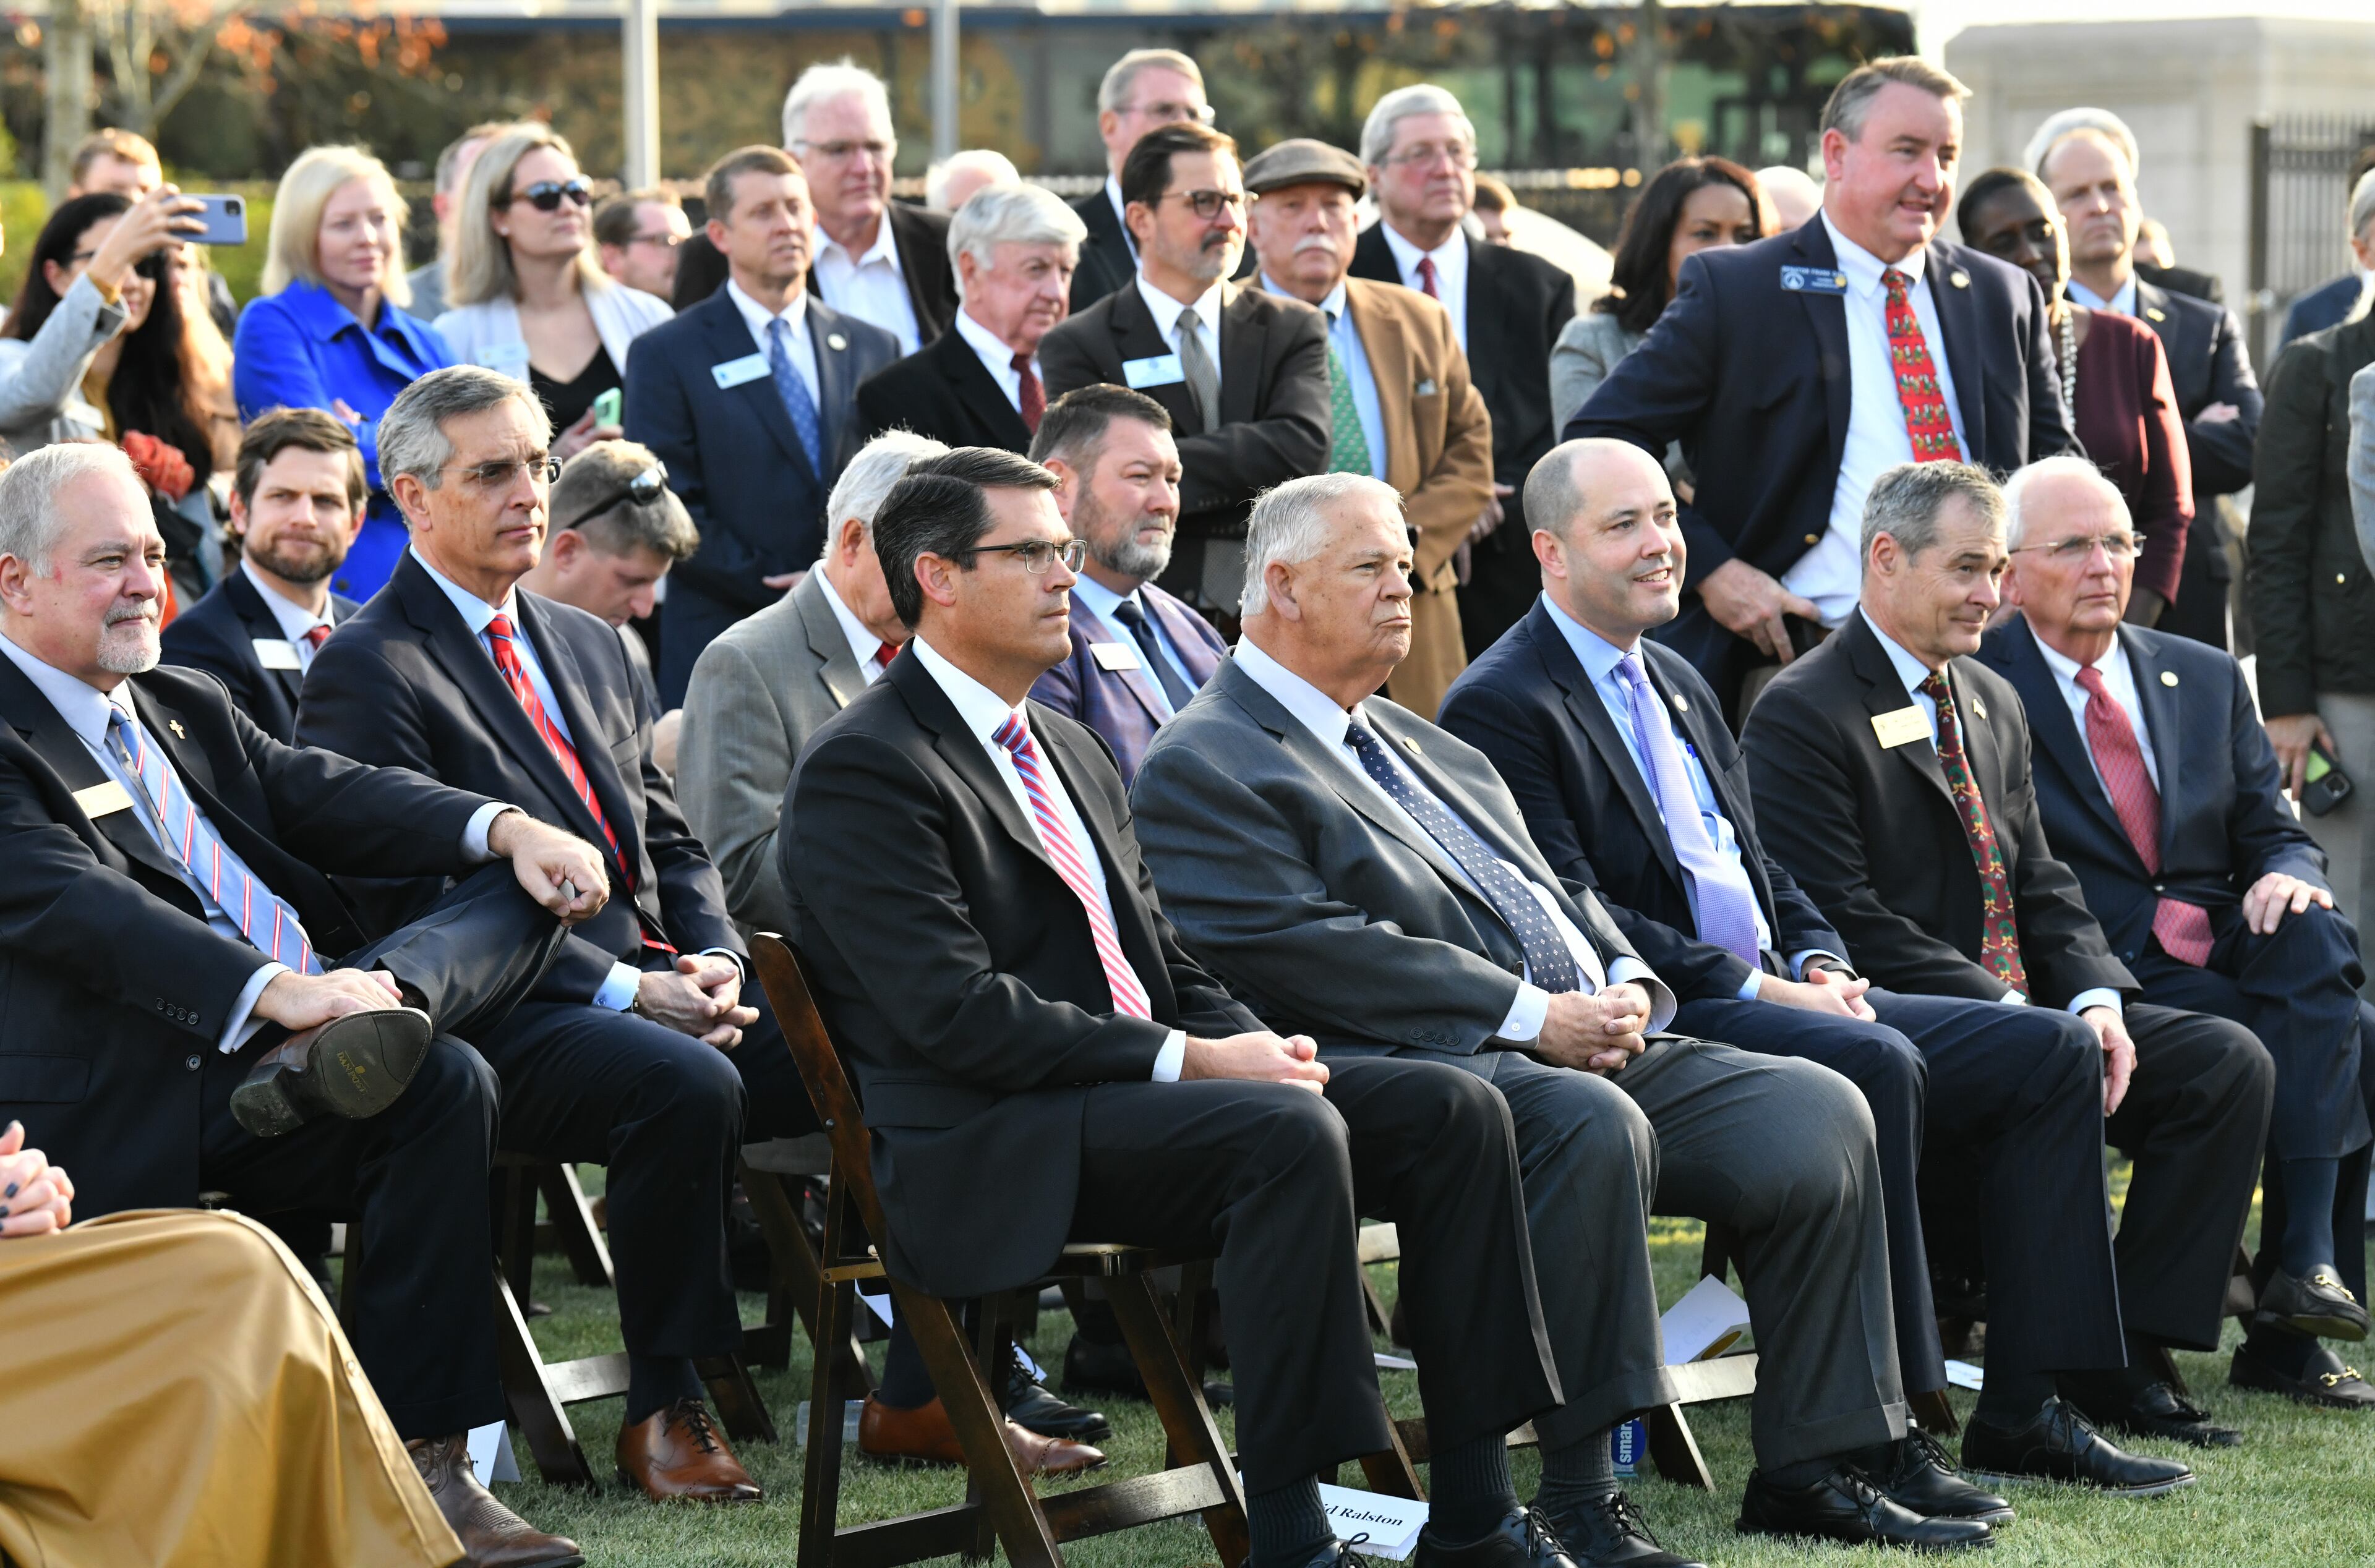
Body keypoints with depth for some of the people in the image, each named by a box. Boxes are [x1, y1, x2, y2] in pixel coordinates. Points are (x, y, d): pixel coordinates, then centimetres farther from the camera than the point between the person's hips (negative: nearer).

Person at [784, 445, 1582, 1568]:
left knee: (1451, 1110, -8)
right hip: (997, 1147, -9)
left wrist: (1255, 1043, 0)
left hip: (1142, 1092, 9)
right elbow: (956, 1011, -17)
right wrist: (1187, 1059, -18)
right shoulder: (862, 771, -7)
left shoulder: (1072, 755, 23)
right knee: (1290, 1131, -32)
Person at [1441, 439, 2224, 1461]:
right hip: (1657, 1023, -9)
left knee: (2051, 1050, -4)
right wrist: (1752, 986, -18)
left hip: (1776, 996, 9)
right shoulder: (1502, 707, -7)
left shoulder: (1677, 684, 23)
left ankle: (2029, 1401, -5)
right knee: (1875, 1064, -35)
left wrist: (1820, 964, 3)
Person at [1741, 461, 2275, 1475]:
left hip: (2022, 1016, 8)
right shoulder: (1802, 716, -8)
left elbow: (2041, 886, 17)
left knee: (2229, 1062, -9)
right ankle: (2030, 1405, -31)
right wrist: (2006, 1015, -21)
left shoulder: (1992, 704, 19)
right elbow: (1843, 922, -16)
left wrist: (2096, 1000, -4)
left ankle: (2122, 1359, -10)